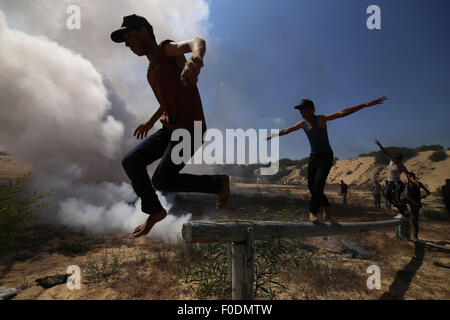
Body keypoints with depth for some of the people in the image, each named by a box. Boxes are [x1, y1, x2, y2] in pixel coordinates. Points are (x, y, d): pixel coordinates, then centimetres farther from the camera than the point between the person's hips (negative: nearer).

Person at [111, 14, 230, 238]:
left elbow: (196, 42, -29)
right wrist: (151, 122, 36)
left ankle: (219, 183, 1)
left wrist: (196, 58, -54)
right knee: (131, 162, -1)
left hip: (190, 130, -8)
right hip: (169, 128, 9)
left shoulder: (166, 49, -6)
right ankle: (155, 211, 13)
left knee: (161, 181, -16)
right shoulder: (152, 72, 20)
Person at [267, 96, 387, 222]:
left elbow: (342, 113, -28)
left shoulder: (321, 119, -14)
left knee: (318, 183, -22)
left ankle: (313, 211, -8)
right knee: (312, 187, 2)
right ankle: (326, 206, 25)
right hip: (313, 157, 6)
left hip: (326, 156, -6)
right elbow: (285, 130, 15)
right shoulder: (303, 123, 3)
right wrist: (271, 136, 25)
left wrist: (366, 104, -38)